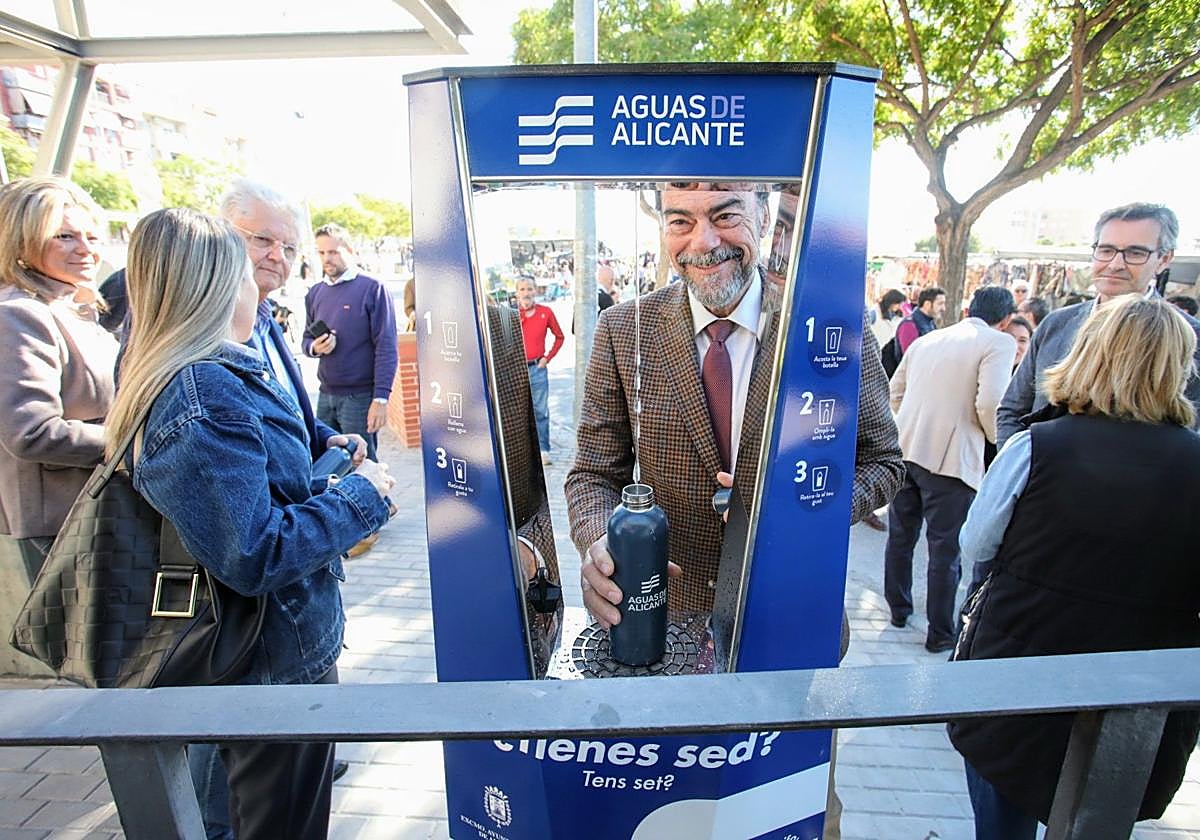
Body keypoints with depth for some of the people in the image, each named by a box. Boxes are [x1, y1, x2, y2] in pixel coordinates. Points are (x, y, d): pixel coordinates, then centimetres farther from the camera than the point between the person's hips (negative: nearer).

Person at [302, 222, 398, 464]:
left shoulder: (372, 289, -7)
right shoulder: (315, 293, 11)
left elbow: (386, 347, -11)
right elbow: (306, 338, 19)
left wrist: (381, 398, -18)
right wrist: (314, 347, -7)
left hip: (360, 396, -6)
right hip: (325, 395, 6)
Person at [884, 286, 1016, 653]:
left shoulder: (926, 339, 13)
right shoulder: (999, 343, -4)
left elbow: (895, 390, 16)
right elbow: (989, 403, -16)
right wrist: (996, 438, 3)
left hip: (905, 448, 6)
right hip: (951, 457, -6)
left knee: (901, 535, 18)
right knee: (945, 549, 5)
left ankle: (898, 608, 34)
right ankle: (940, 633, 17)